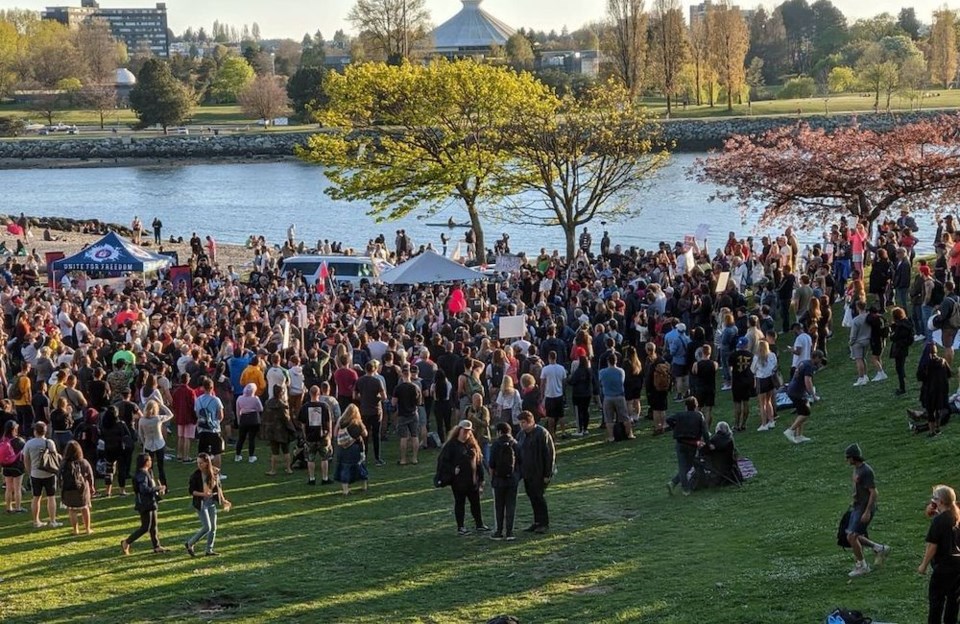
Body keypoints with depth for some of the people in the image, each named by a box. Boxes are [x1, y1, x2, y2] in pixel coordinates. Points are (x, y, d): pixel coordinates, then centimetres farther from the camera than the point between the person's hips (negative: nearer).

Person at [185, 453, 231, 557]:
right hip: (201, 503, -5)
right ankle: (189, 544, 8)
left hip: (212, 502, 5)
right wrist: (203, 494, -27)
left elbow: (219, 487, 11)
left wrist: (223, 500, 10)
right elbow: (191, 491, -12)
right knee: (207, 527, -9)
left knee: (213, 528, 8)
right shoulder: (196, 475, -15)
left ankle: (209, 550, 21)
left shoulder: (215, 473, -3)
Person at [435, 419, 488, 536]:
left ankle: (479, 525, 23)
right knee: (460, 503, 4)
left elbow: (478, 460, 14)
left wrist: (480, 477, 11)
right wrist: (452, 470, -18)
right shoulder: (451, 445, -8)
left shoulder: (472, 444, 9)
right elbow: (443, 461, -9)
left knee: (475, 502, 11)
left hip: (472, 480, 5)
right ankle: (460, 528, 11)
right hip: (458, 480, -5)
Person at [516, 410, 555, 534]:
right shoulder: (522, 434, 10)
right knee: (532, 496, 9)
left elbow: (550, 454, -14)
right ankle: (537, 522, 17)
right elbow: (518, 452, 18)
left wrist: (547, 474, -16)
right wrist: (520, 470, 12)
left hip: (539, 473, -8)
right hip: (527, 472, 8)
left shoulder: (542, 434, -14)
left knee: (538, 496, -7)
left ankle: (544, 524, 2)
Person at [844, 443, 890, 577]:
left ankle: (861, 566, 4)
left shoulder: (866, 471, -20)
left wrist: (867, 512, -23)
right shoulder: (856, 469, 9)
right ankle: (880, 549, 23)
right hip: (857, 507, 10)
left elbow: (873, 492, -21)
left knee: (852, 537, -10)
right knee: (853, 536, 11)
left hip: (865, 508, -10)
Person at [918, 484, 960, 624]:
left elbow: (932, 546, -16)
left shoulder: (939, 520, -16)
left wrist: (924, 565, -6)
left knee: (936, 598, 2)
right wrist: (937, 514, 13)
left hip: (944, 564, -7)